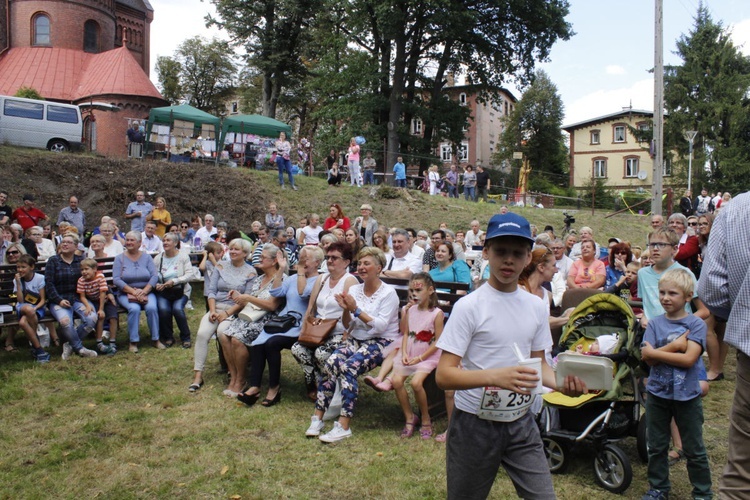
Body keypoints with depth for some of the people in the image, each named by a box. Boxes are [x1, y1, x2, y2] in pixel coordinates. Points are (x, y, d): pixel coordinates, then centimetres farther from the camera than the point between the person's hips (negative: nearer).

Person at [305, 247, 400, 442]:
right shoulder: (354, 290, 9)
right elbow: (347, 326, 9)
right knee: (331, 362, -24)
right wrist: (346, 310, -12)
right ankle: (318, 417, -17)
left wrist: (356, 309, -21)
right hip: (355, 339, 5)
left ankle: (344, 426, -27)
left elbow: (381, 326, -17)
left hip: (381, 342, -5)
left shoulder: (388, 293, -7)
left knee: (348, 367, -30)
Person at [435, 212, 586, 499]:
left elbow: (538, 362, 13)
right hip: (475, 424, -4)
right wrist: (496, 376, -34)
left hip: (521, 423, 4)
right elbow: (443, 375, -19)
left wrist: (562, 384, -8)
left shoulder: (536, 307, 2)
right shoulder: (469, 306, -15)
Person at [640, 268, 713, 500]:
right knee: (656, 447, 14)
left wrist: (654, 352, -16)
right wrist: (675, 346, -20)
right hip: (657, 394, 3)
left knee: (694, 450, 11)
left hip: (687, 396, -2)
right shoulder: (655, 323, -1)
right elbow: (648, 359, -11)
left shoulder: (696, 324, -8)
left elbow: (688, 359, -20)